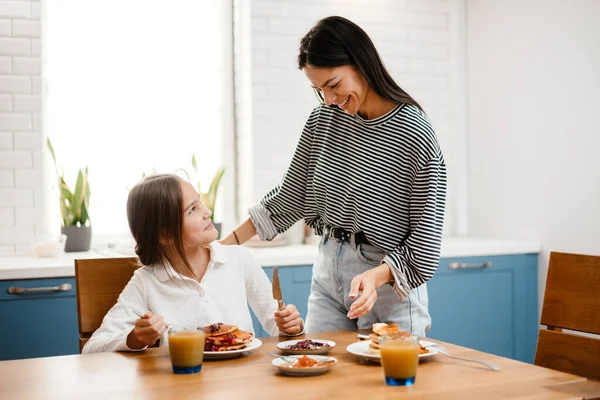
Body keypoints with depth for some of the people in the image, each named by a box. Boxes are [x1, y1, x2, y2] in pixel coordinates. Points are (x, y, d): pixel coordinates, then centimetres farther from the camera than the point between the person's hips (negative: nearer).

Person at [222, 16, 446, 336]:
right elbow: (289, 196, 11)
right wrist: (228, 242, 7)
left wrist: (376, 275, -26)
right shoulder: (323, 120, 2)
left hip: (391, 283, -5)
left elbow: (425, 238, -12)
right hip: (327, 272, 5)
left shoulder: (414, 135, -15)